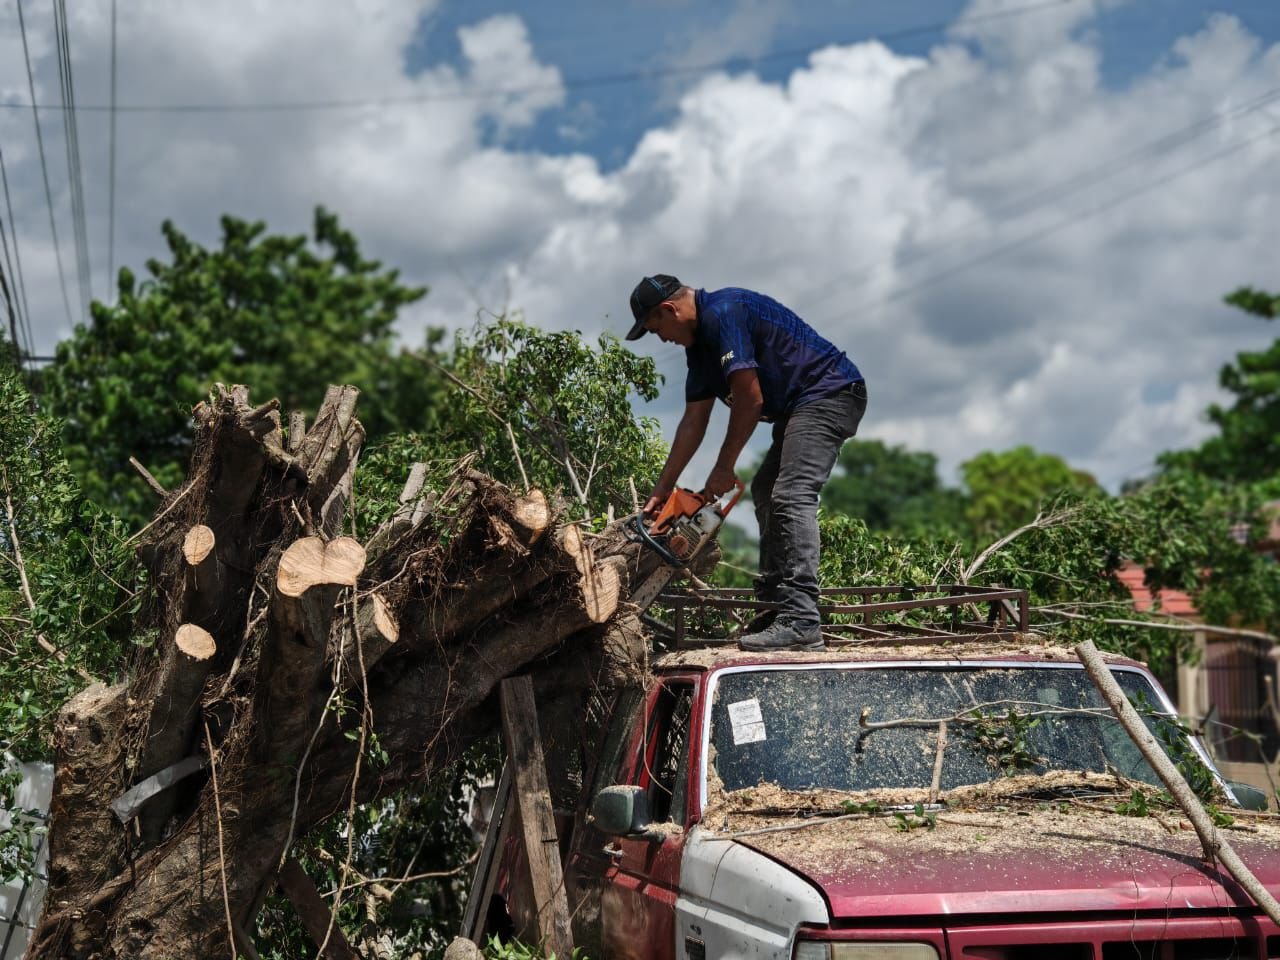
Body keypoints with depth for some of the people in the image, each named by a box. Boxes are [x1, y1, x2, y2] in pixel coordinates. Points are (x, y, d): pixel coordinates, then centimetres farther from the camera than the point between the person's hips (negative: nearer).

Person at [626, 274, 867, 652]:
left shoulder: (723, 314, -17)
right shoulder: (699, 342, 15)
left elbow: (749, 400, -19)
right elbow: (693, 423, 19)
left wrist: (724, 469, -9)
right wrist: (662, 489, 20)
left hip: (830, 393, -11)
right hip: (800, 408, 11)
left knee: (791, 496, -21)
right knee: (767, 491, 13)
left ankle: (801, 623, -28)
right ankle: (777, 607, 12)